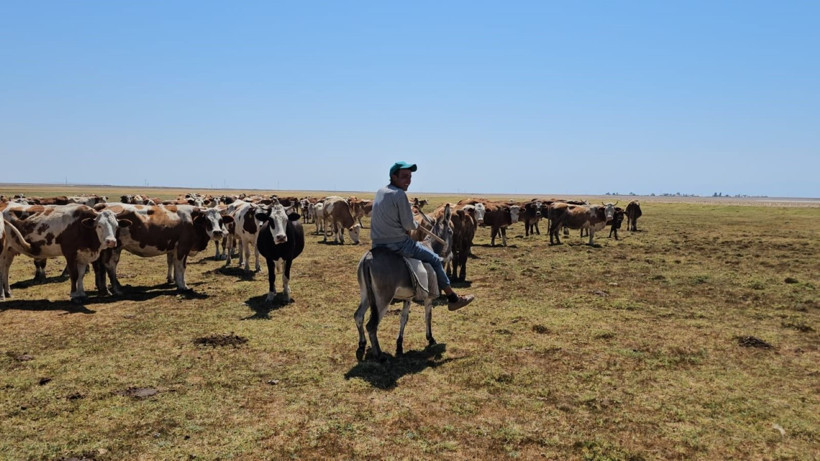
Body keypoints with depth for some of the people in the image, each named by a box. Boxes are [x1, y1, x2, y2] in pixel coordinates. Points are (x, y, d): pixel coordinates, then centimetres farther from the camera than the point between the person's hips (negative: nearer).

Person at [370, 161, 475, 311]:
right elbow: (408, 225, -13)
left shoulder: (380, 192, 10)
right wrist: (416, 225, 9)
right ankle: (453, 299, 14)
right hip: (398, 244, -8)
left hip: (377, 244, 9)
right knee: (434, 260, 7)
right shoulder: (399, 194, -15)